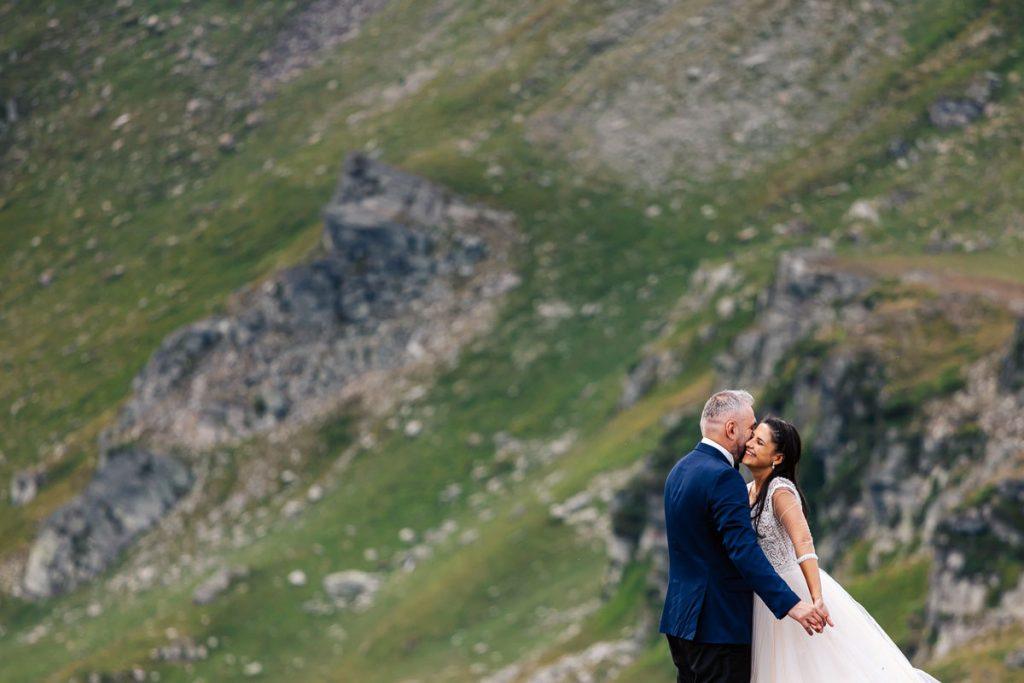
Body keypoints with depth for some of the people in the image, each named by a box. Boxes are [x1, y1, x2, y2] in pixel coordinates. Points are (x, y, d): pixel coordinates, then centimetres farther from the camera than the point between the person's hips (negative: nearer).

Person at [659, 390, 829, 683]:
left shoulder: (680, 469, 13)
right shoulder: (723, 477, -18)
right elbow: (744, 551, -26)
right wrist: (790, 604, -29)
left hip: (681, 615, 10)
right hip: (719, 623, -10)